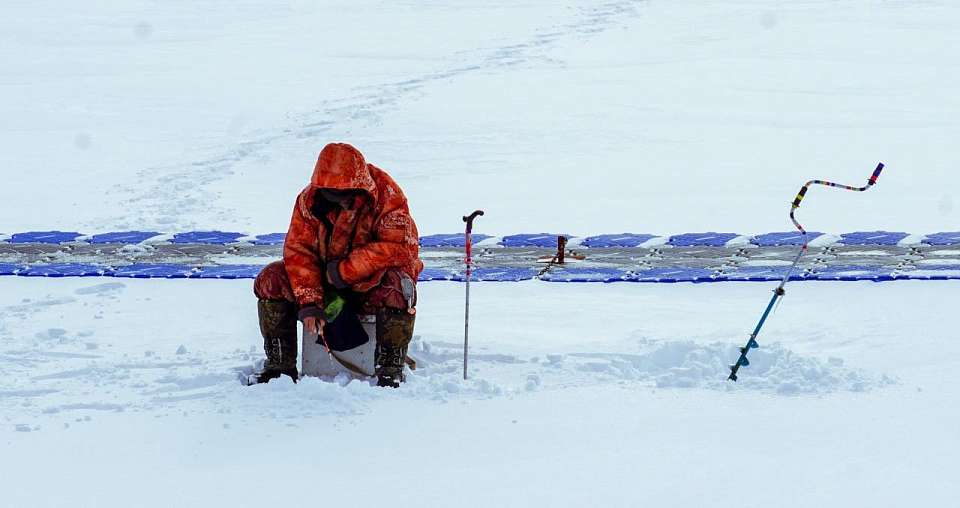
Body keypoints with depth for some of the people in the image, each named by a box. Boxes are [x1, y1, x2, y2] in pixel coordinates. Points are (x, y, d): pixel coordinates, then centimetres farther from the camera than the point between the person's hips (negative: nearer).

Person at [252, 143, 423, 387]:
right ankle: (280, 364, -4)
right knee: (270, 280, -13)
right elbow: (298, 251, -11)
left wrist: (344, 270, -28)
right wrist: (309, 303, -23)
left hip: (371, 284, -4)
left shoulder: (386, 197, -21)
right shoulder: (309, 199, -10)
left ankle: (391, 368, -24)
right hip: (325, 285, 4)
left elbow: (401, 247, -28)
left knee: (398, 286, -37)